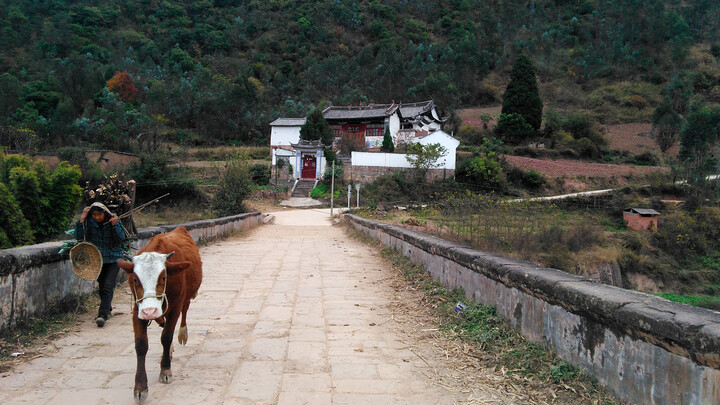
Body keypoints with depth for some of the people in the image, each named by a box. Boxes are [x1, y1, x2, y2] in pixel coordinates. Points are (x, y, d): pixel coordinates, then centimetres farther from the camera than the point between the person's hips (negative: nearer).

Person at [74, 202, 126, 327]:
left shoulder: (114, 220, -10)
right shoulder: (89, 221, -6)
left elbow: (121, 238, -14)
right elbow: (79, 237, -11)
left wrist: (114, 225, -28)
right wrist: (82, 220, -18)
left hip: (113, 258, -3)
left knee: (108, 287, -13)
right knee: (101, 286, 13)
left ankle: (102, 314, -16)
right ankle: (108, 309, 33)